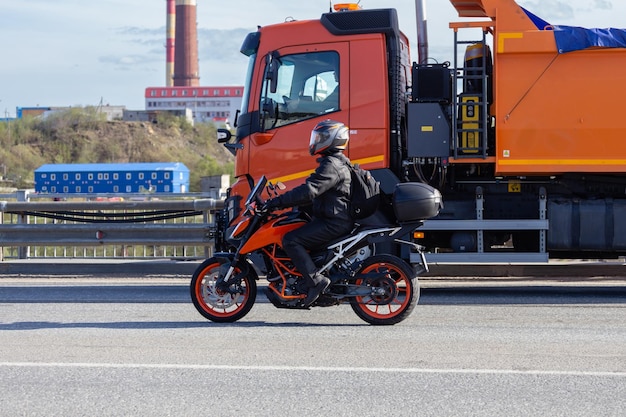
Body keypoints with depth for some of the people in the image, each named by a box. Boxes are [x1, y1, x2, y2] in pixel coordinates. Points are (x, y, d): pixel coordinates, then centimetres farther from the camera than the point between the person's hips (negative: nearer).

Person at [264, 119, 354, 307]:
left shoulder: (331, 165, -15)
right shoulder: (338, 162, 20)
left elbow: (309, 191, -26)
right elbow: (313, 191, 26)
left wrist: (278, 202, -23)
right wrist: (282, 201, 21)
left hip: (334, 223, -11)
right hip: (334, 219, 11)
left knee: (291, 240, -18)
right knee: (296, 237, 17)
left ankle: (315, 280, -24)